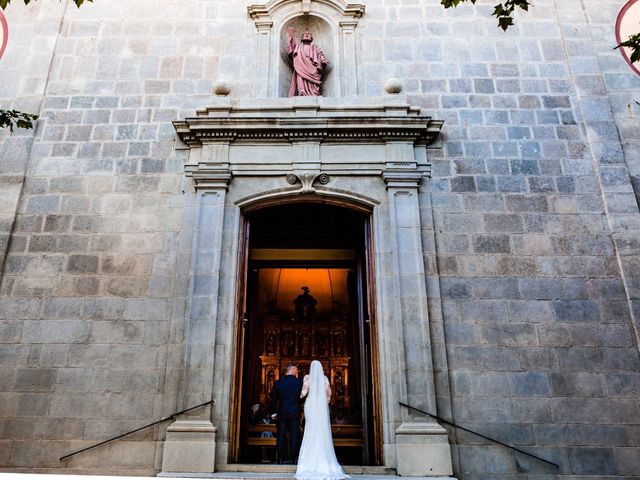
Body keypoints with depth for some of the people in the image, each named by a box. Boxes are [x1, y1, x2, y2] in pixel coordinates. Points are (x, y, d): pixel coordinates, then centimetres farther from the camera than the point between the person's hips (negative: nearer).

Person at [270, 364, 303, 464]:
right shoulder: (299, 382, -6)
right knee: (294, 436, 4)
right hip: (295, 413, -1)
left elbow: (274, 398, 3)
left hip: (281, 413, 1)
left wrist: (274, 412, 12)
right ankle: (293, 458, 4)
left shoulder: (277, 383, -1)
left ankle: (280, 459, 9)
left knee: (281, 437, 8)